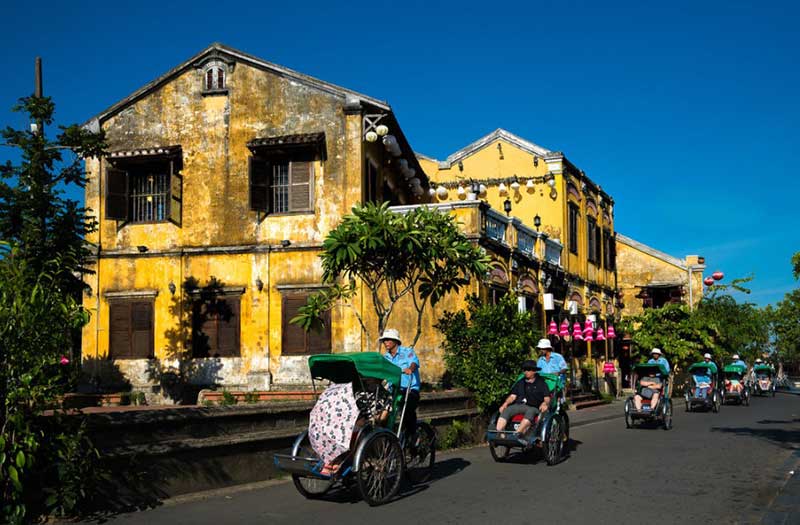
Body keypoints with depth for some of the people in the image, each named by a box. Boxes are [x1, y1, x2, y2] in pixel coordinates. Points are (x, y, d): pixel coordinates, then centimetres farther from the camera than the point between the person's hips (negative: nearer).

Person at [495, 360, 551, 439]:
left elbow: (547, 398, 6)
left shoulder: (541, 383, 15)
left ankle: (517, 434, -57)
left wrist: (545, 403, -18)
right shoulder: (520, 383, 26)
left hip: (533, 408, -3)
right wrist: (505, 403, -1)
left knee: (530, 412, -40)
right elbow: (513, 396, 18)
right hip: (518, 405, 3)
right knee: (506, 410, -29)